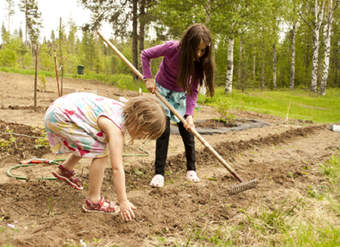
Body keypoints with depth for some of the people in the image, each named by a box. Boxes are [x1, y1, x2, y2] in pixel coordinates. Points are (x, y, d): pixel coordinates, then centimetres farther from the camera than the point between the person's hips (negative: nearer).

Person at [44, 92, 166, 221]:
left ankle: (65, 169, 39)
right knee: (101, 152, -13)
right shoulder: (116, 128, -27)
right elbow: (117, 168, -28)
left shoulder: (125, 110, -3)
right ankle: (93, 201, -3)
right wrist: (123, 201, -25)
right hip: (60, 117, -9)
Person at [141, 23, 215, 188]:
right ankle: (159, 173, -3)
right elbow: (145, 55, -17)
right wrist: (148, 78, -23)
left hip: (181, 94, 3)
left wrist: (189, 115, -30)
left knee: (187, 131, 2)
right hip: (162, 91, -2)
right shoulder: (172, 48, -31)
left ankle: (191, 170, 17)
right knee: (164, 131, -9)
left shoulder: (200, 62, -23)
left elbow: (193, 91, -22)